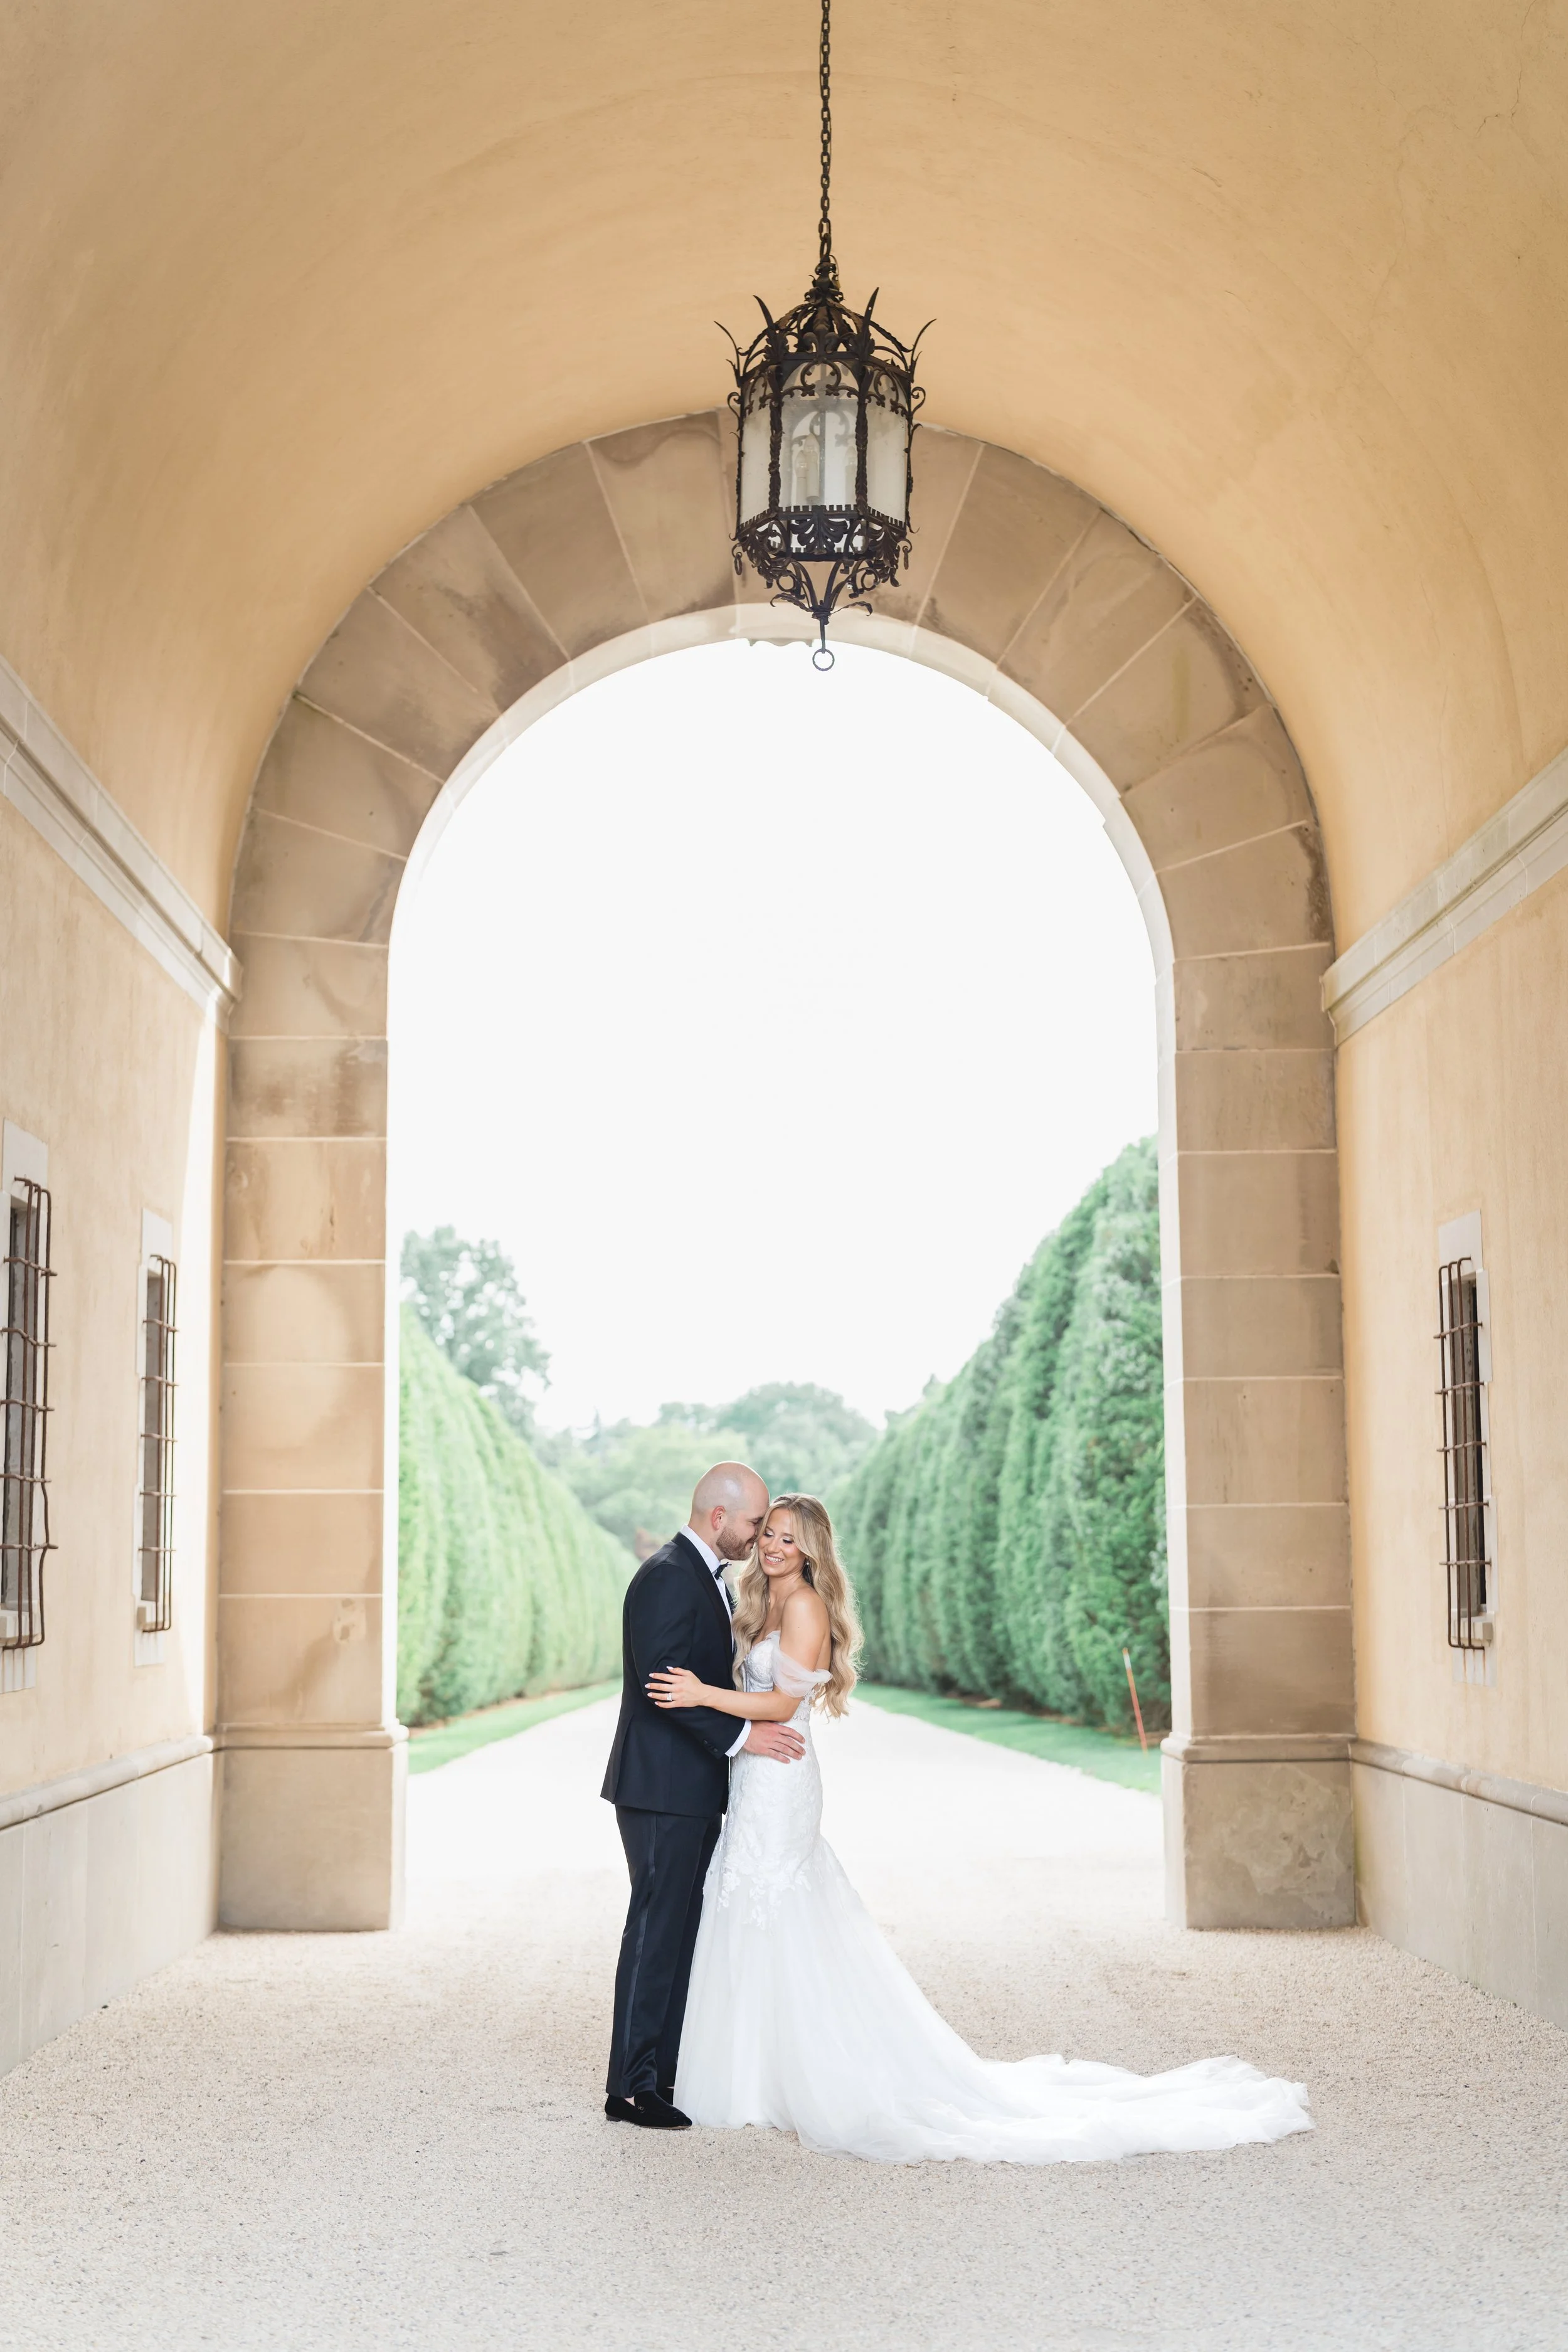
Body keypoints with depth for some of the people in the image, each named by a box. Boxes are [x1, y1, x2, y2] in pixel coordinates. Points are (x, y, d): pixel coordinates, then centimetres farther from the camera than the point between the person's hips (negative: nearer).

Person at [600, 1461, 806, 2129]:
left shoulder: (707, 1576, 16)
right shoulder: (667, 1578, -16)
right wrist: (740, 1735, -23)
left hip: (694, 1790, 10)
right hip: (662, 1788, -10)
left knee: (684, 1928, 11)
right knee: (658, 1927, -6)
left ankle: (663, 2071, 17)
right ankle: (631, 2087, -1)